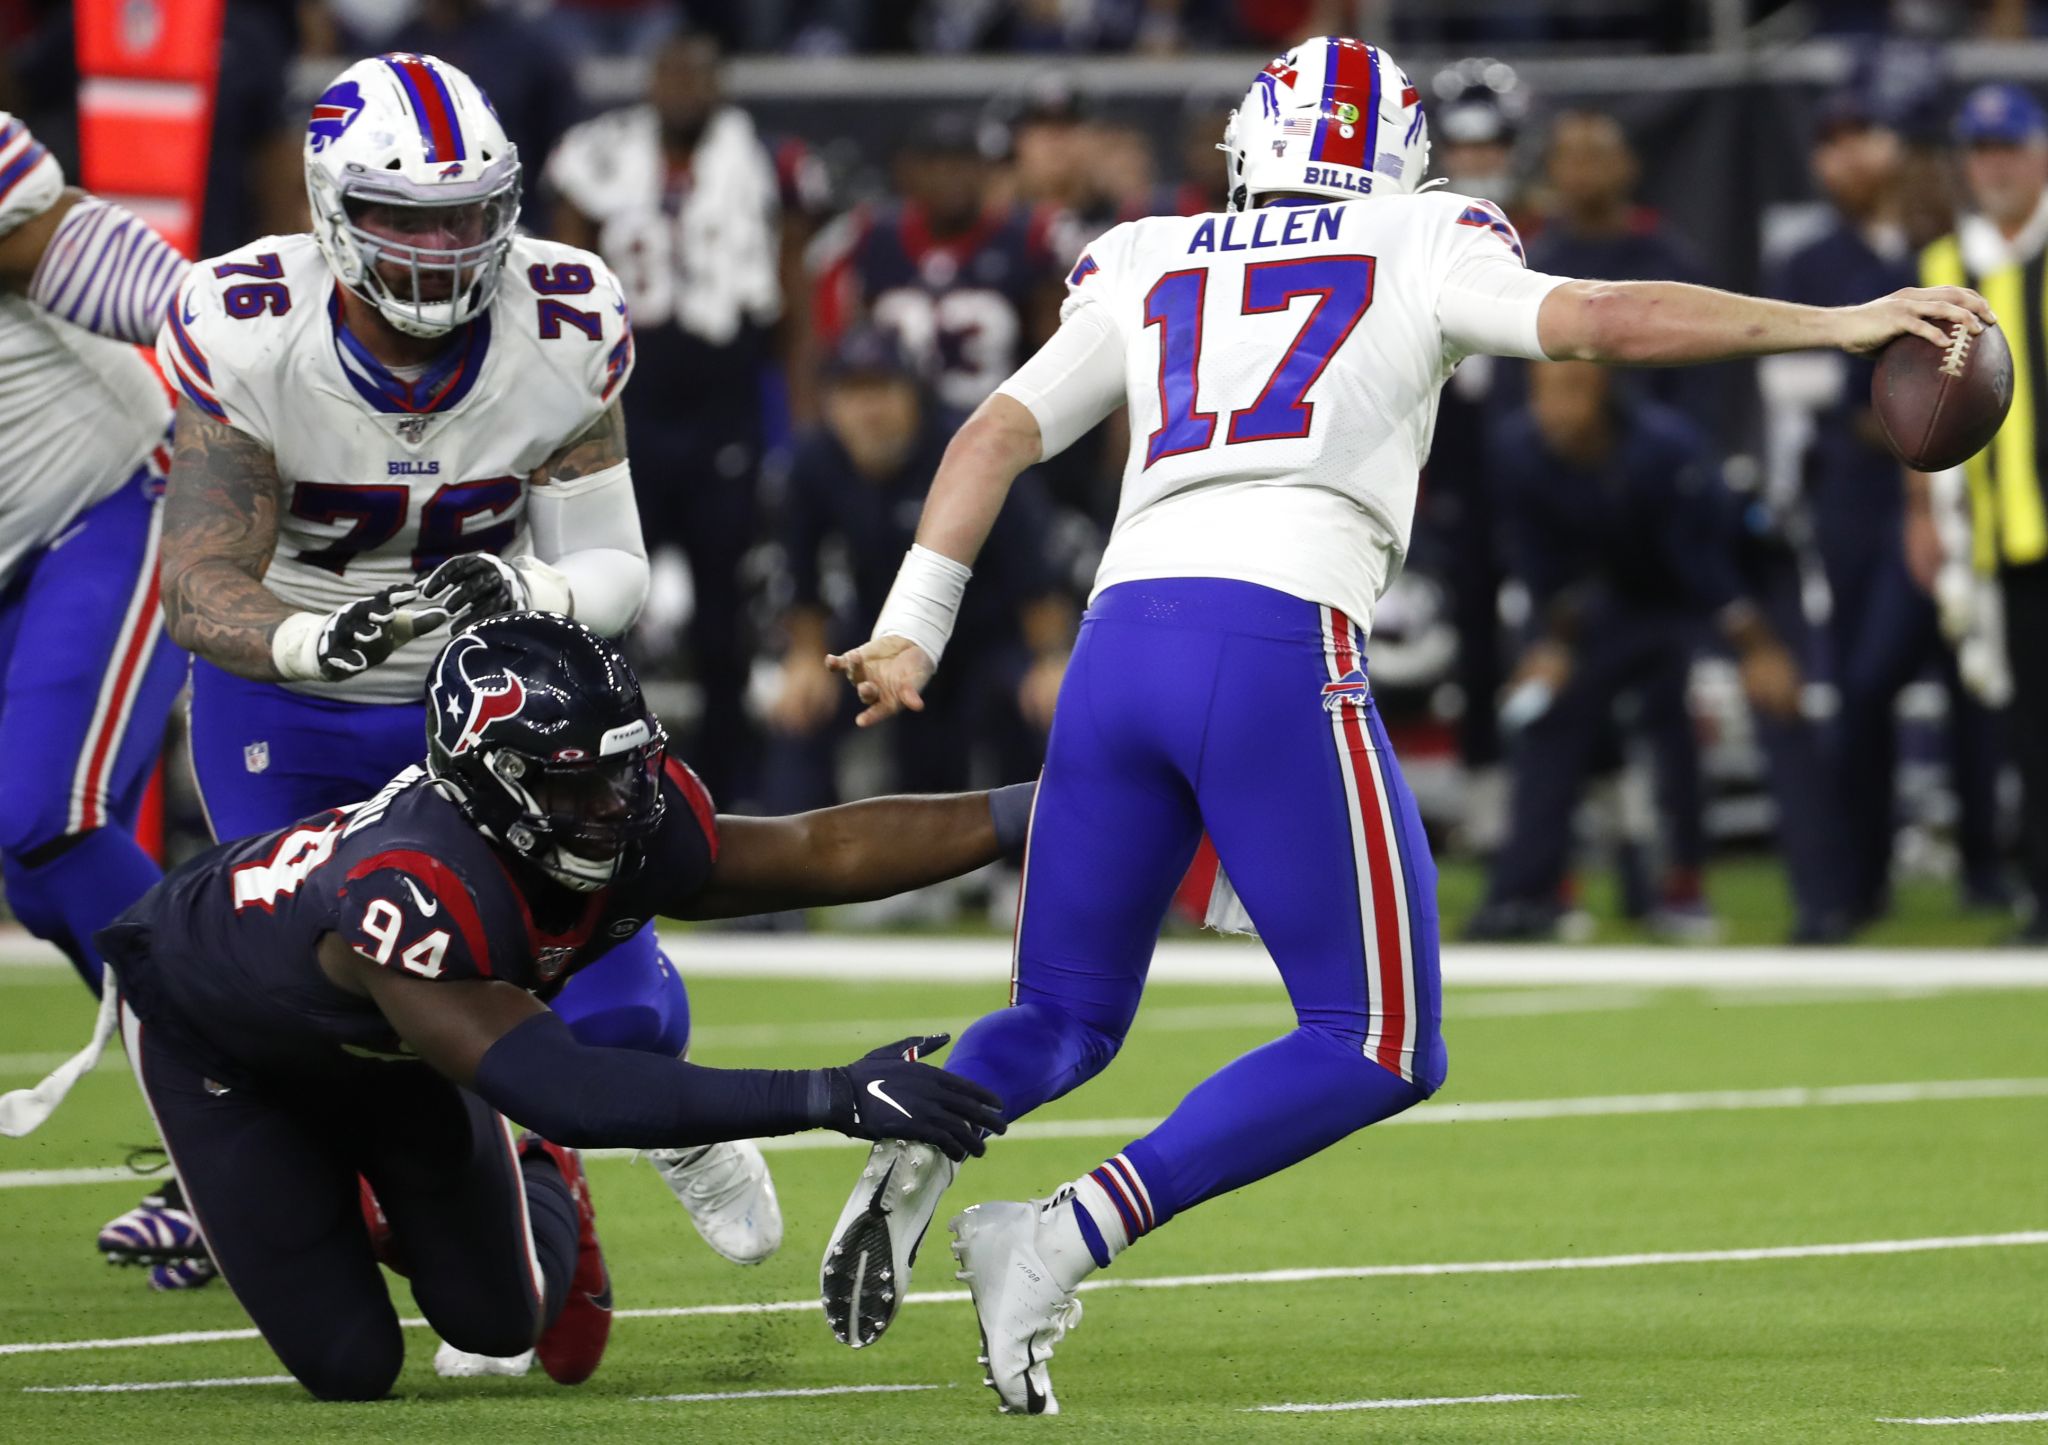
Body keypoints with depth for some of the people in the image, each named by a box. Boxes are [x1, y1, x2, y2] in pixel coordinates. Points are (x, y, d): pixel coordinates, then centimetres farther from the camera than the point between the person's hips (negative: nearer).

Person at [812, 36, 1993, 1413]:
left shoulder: (1149, 269, 24)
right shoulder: (1418, 255, 13)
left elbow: (995, 436, 18)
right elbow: (1609, 320, 2)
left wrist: (913, 626, 16)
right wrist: (1834, 326, 7)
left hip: (1120, 635, 5)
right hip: (1281, 642, -5)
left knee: (1068, 1018, 20)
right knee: (1375, 1051, 3)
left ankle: (920, 1145, -15)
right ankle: (1068, 1235, -14)